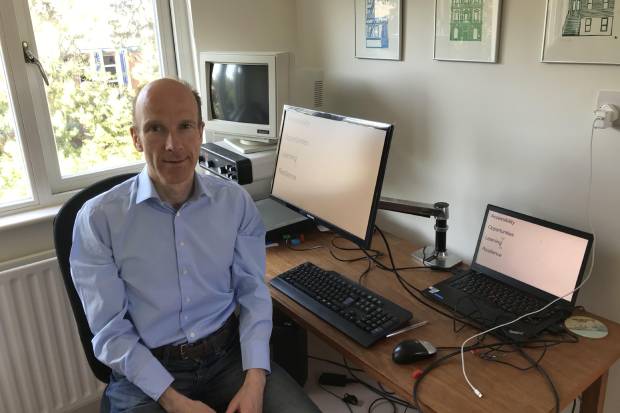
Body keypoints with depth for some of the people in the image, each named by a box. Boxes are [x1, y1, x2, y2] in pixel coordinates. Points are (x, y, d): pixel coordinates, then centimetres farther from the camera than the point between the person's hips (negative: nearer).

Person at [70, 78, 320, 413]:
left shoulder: (236, 201, -2)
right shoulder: (99, 219, -9)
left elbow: (253, 292, 1)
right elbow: (111, 331, -7)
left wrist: (255, 378, -10)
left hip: (229, 355, 3)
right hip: (146, 374, -2)